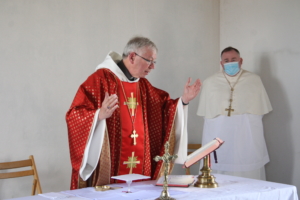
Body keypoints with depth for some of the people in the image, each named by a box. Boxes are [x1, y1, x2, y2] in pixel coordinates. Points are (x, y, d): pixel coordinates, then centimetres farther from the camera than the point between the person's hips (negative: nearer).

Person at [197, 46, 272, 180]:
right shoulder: (210, 83, 10)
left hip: (247, 140, 0)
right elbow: (205, 113, 11)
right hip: (219, 138, 0)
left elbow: (261, 110, 9)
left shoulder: (254, 81, 9)